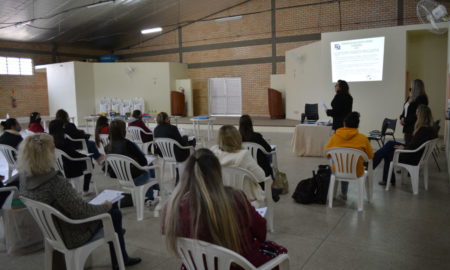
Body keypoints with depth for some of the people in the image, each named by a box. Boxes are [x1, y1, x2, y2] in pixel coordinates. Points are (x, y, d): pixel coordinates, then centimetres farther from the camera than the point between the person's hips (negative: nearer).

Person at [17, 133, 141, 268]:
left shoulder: (25, 176, -10)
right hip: (71, 235, -8)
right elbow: (83, 211, -27)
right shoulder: (56, 182, -35)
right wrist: (105, 206, -9)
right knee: (114, 213, 13)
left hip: (52, 230, 8)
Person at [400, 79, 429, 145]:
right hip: (407, 127, 8)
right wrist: (402, 118, 1)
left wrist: (406, 120, -14)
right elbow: (405, 110, 20)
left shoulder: (421, 99, -12)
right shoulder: (410, 98, 14)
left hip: (414, 128, -8)